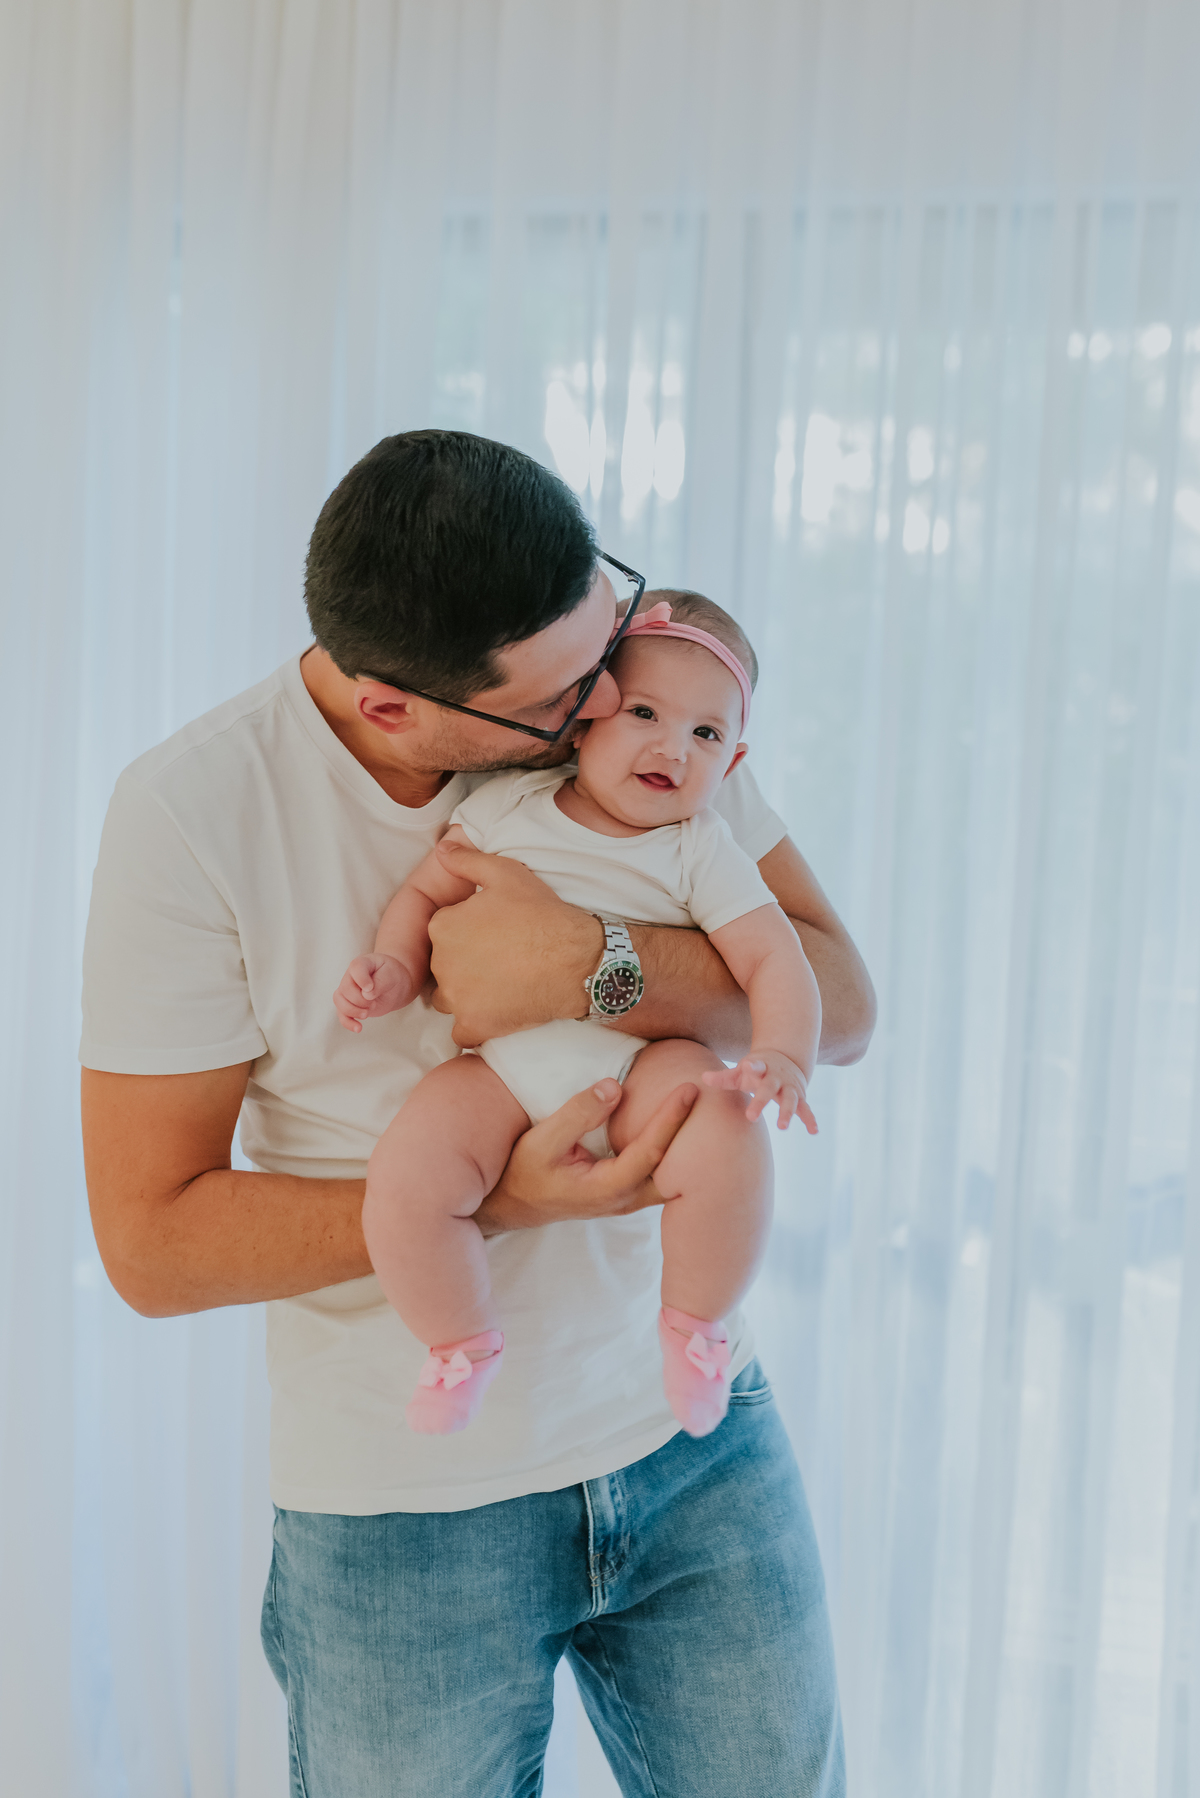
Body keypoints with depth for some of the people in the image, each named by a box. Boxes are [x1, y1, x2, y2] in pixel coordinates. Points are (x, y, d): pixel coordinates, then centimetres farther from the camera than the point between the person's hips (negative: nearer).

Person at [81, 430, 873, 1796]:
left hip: (692, 1433, 3)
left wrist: (592, 966, -25)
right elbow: (152, 1241, -14)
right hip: (404, 1502, -2)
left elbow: (839, 1003, -7)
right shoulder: (192, 812, -17)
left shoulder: (647, 704, -7)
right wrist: (499, 1203, -26)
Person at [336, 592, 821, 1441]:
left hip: (638, 1066, -1)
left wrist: (783, 1057, -22)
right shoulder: (507, 807, 4)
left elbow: (775, 959, -4)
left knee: (727, 1140, -32)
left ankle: (694, 1323, -1)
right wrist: (395, 970, -9)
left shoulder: (702, 852, 1)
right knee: (402, 1181, -24)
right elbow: (428, 892, 11)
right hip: (501, 1068, 1)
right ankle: (465, 1341, 7)